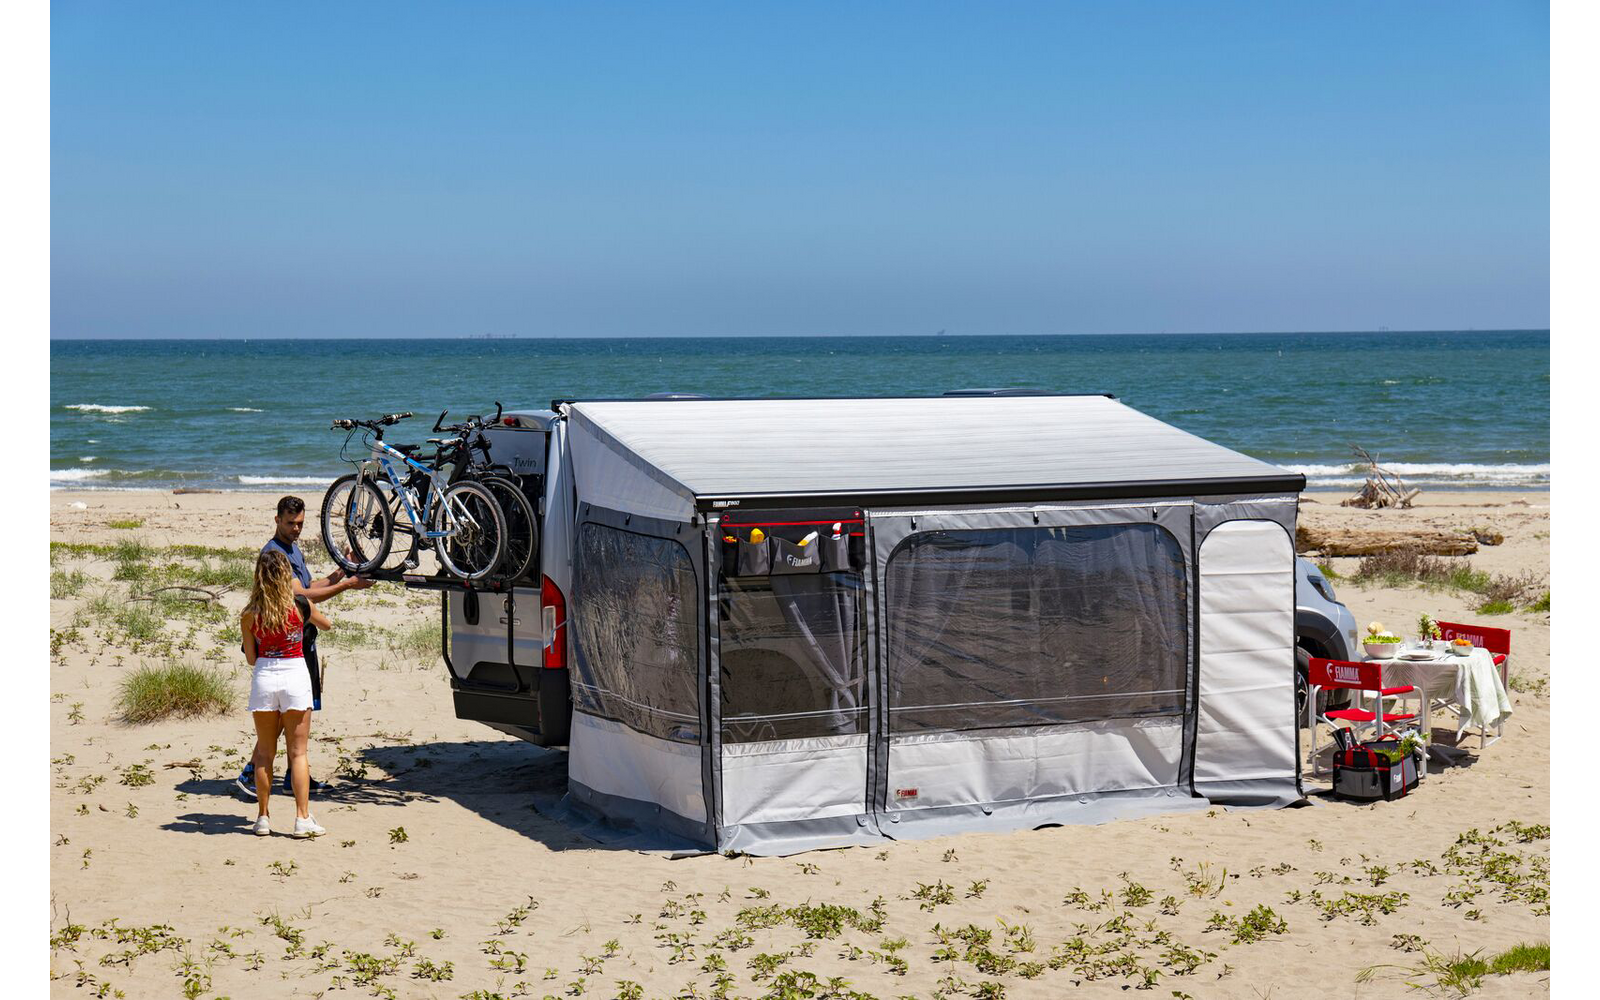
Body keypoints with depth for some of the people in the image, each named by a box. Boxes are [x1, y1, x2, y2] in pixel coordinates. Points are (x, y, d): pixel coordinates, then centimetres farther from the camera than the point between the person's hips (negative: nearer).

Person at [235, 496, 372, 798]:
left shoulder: (294, 549, 17)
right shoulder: (274, 552, -15)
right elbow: (300, 596, -23)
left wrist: (337, 575, 9)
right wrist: (346, 585, -22)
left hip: (303, 639, 10)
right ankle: (250, 774, -8)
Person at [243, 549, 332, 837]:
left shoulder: (249, 615, -2)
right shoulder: (300, 606, -3)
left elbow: (251, 659, 5)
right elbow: (325, 624, 18)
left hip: (264, 677, 1)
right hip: (295, 675, -1)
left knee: (264, 753, 12)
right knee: (298, 753, 5)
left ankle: (263, 818, 14)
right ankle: (303, 818, 1)